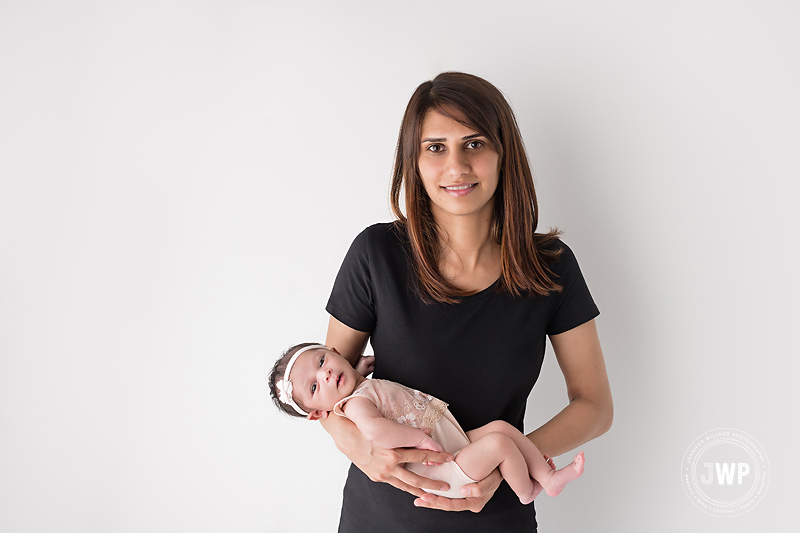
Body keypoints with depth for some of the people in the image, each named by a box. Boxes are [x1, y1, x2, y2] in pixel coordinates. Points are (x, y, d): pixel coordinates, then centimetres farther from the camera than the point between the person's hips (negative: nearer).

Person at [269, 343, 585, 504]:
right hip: (445, 473, -9)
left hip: (460, 442, 9)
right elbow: (375, 430, -39)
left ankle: (548, 477, 13)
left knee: (501, 426, 0)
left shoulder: (369, 386, 12)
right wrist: (421, 438, -30)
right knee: (499, 443, -19)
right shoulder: (355, 404, -18)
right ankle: (526, 491, 8)